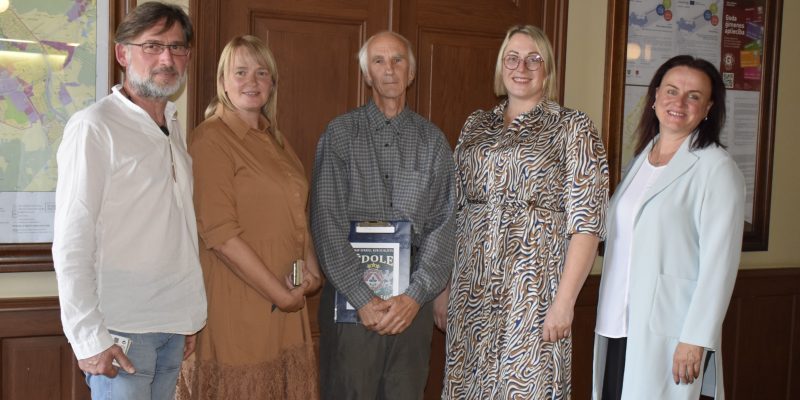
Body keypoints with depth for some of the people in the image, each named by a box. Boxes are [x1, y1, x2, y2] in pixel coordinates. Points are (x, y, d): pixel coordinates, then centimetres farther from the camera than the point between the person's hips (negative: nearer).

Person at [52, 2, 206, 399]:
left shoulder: (174, 128, 12)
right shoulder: (94, 127, -9)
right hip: (121, 329, -6)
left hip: (173, 325, 6)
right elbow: (71, 243, -12)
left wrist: (190, 315, 12)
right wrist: (89, 336, -15)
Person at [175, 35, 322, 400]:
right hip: (237, 304, -7)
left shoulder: (275, 140, 14)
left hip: (287, 300, 7)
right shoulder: (210, 140, -10)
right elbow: (220, 233, -17)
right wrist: (278, 293, -15)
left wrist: (312, 268, 3)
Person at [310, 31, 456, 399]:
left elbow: (444, 224, 1)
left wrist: (416, 294, -10)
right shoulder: (340, 134, 1)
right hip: (352, 290, -2)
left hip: (413, 297, 2)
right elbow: (327, 223, -6)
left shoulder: (432, 141, 7)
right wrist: (362, 297, -13)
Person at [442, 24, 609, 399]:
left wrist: (565, 299, -15)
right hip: (471, 288, 4)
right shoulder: (476, 124, 11)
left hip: (534, 286, -4)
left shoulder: (573, 127, -3)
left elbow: (587, 222, -9)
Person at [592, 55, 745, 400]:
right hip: (619, 326, 6)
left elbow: (719, 264, -13)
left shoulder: (717, 169, -8)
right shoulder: (641, 158, 12)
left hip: (668, 333, -6)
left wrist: (696, 339, -16)